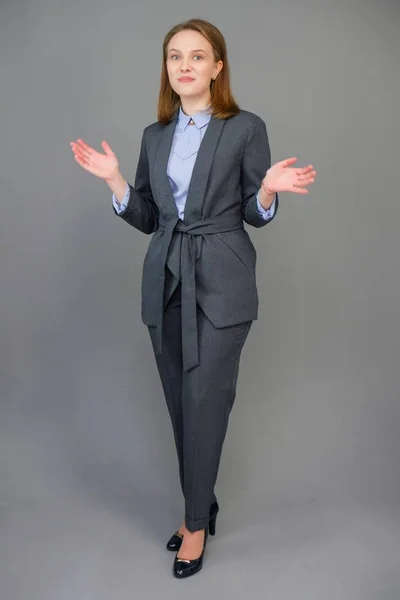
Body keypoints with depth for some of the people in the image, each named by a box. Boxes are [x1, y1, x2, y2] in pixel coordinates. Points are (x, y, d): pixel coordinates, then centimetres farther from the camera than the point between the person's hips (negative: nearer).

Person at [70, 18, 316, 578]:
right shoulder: (155, 136, 11)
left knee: (205, 403, -3)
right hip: (166, 283, 5)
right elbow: (146, 218, 12)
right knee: (180, 404, 11)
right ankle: (202, 503, 30)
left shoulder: (246, 128, -2)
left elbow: (255, 213, 1)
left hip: (221, 285, -4)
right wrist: (113, 179, -2)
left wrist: (269, 190, -20)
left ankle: (196, 523, 15)